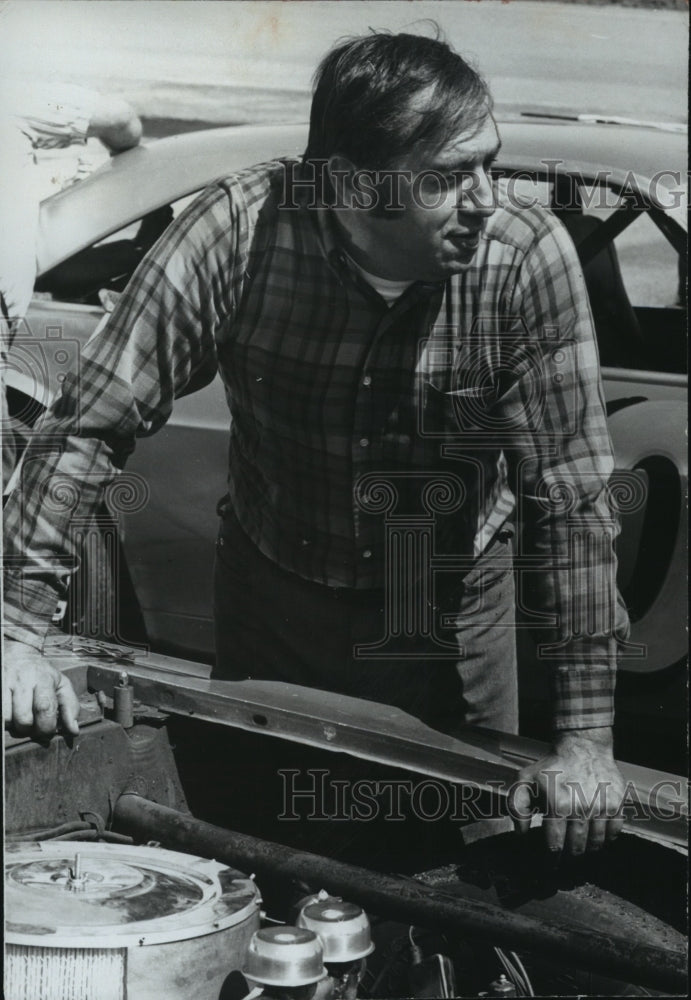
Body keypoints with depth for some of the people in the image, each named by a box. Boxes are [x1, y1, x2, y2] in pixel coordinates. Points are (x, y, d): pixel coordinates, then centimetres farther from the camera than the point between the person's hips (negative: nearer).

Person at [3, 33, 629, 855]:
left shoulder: (528, 259, -24)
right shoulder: (238, 232, -24)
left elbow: (569, 496, -21)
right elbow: (94, 422, -20)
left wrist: (585, 737, -21)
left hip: (451, 619, 0)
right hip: (271, 598, 1)